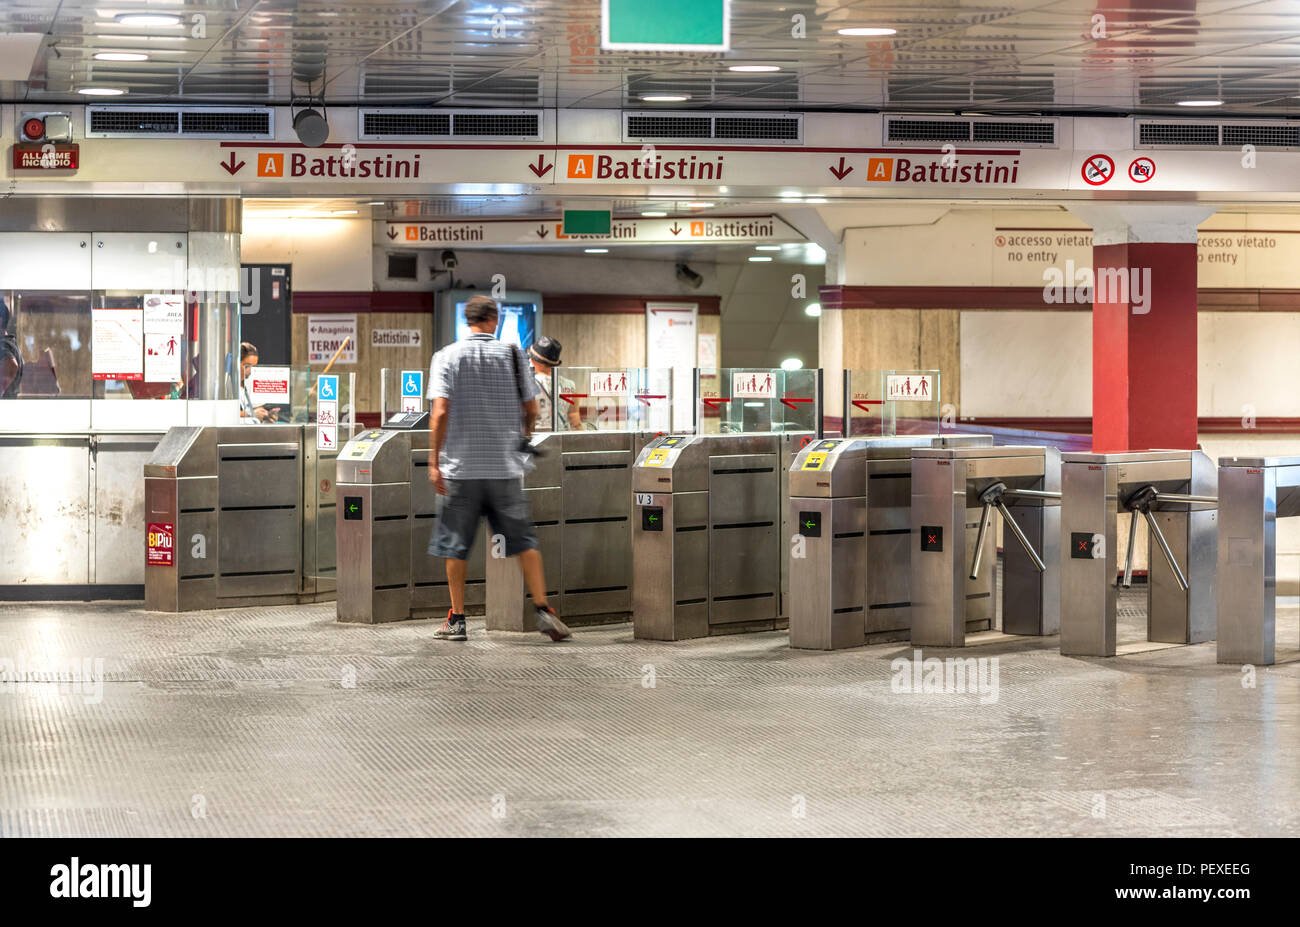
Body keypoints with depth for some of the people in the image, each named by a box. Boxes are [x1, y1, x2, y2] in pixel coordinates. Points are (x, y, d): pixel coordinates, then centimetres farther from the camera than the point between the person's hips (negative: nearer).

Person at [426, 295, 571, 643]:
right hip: (505, 466, 1)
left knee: (455, 545, 8)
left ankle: (457, 619, 11)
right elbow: (531, 409, 5)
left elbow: (440, 412, -11)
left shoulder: (447, 357, -1)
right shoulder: (512, 354, 3)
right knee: (524, 540, 8)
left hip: (461, 468, -1)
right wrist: (525, 434, 28)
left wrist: (433, 462, -7)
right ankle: (543, 611, 1)